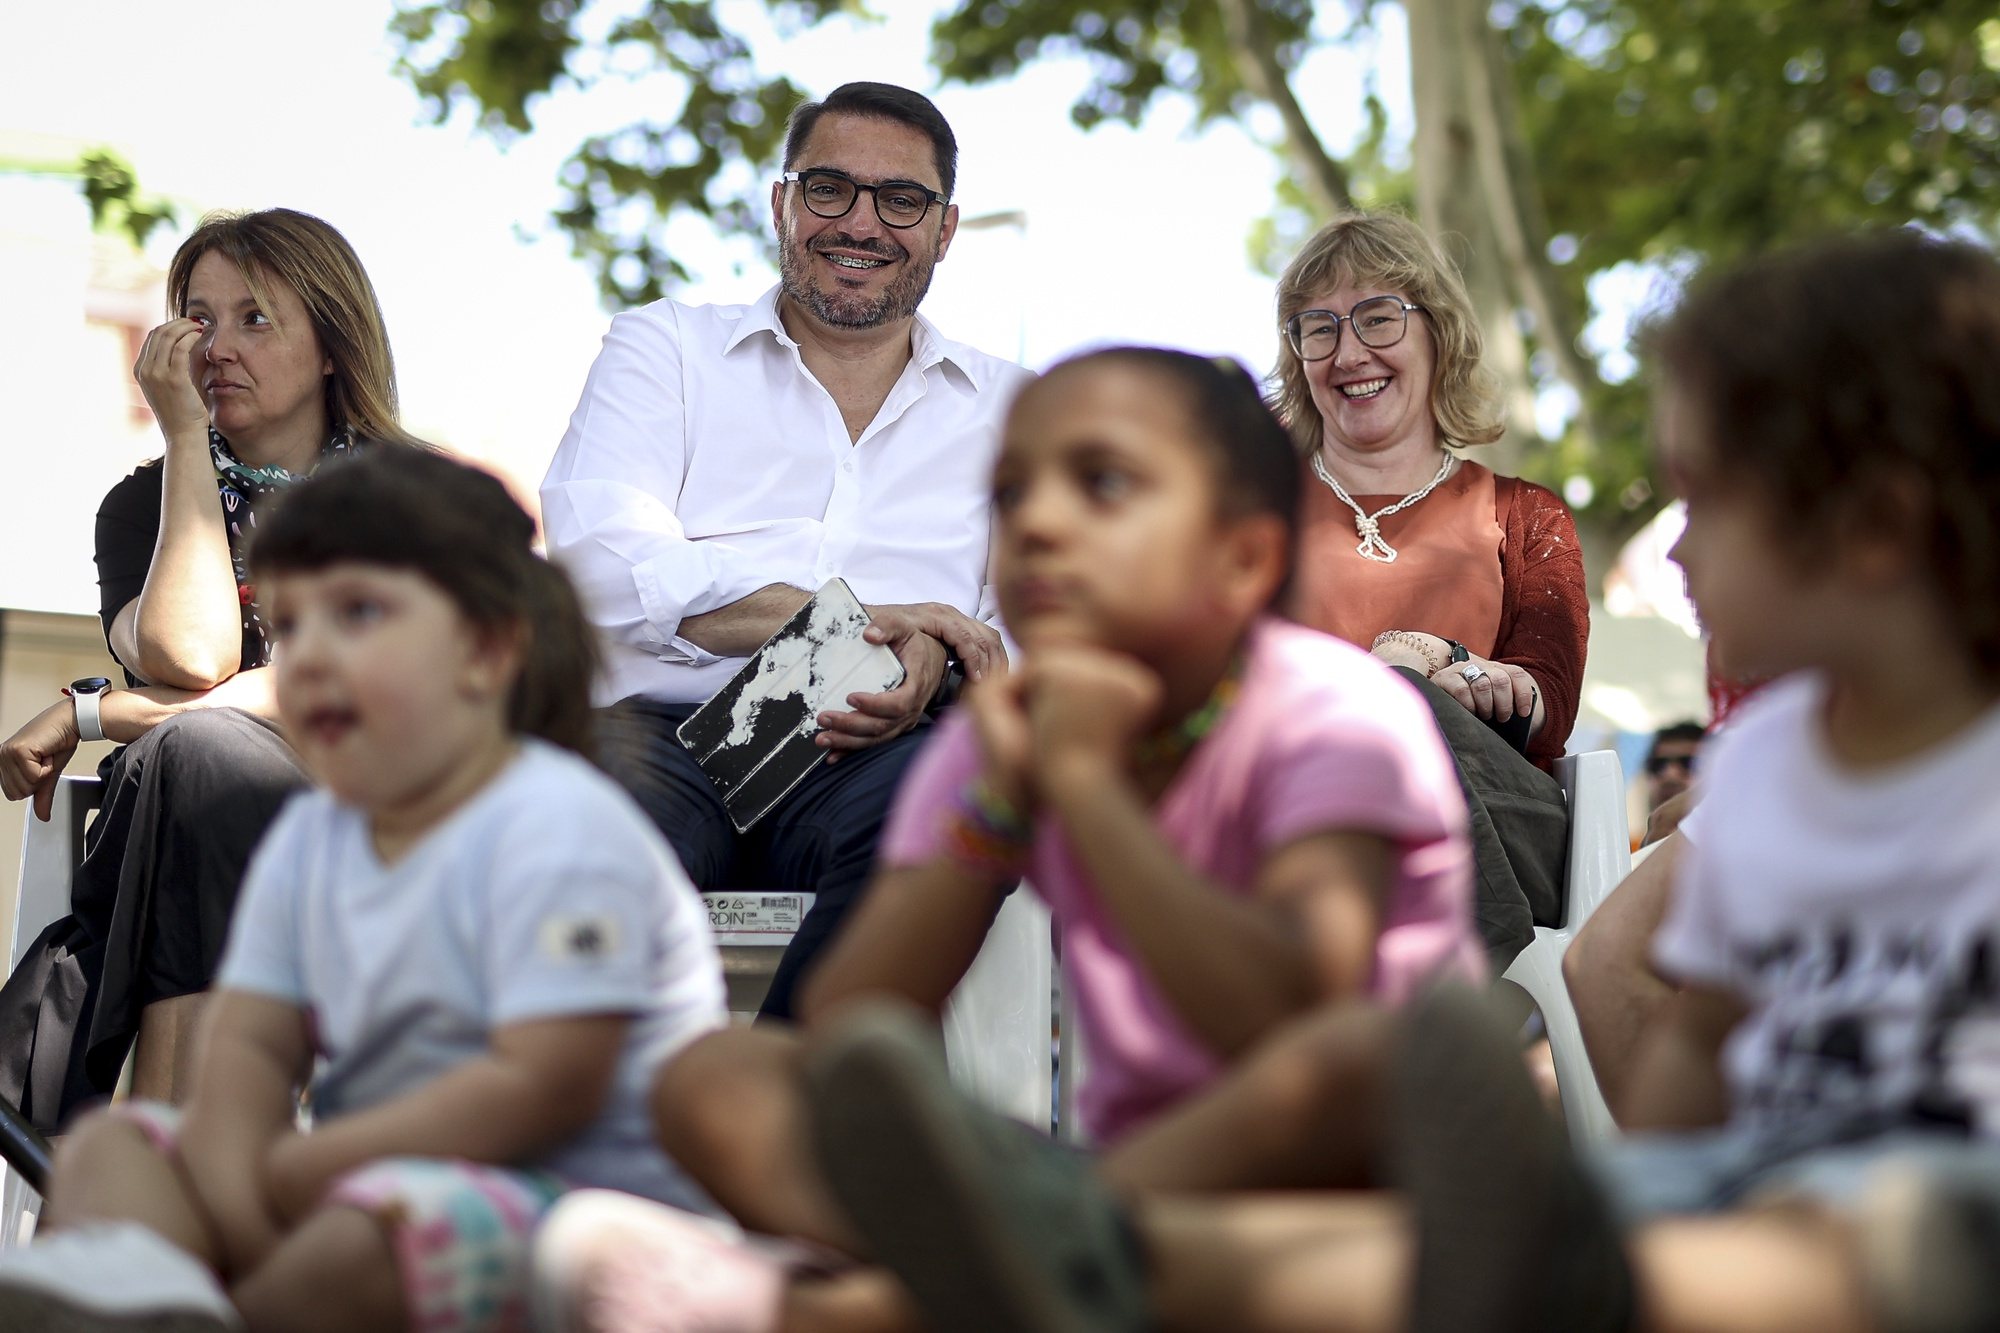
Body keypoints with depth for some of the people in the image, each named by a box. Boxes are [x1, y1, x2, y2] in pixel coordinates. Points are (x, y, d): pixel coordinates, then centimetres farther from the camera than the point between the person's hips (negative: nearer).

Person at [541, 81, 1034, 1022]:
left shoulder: (1010, 410, 27)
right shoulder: (663, 347, 21)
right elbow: (599, 558, 2)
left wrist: (933, 667, -13)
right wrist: (865, 617, -8)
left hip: (876, 756, 1)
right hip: (667, 731, -1)